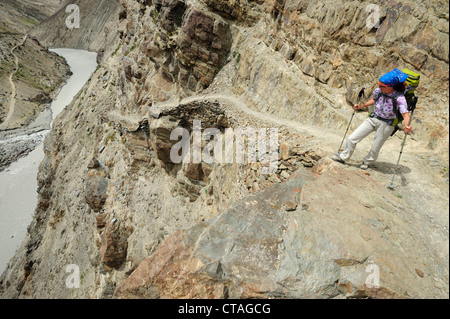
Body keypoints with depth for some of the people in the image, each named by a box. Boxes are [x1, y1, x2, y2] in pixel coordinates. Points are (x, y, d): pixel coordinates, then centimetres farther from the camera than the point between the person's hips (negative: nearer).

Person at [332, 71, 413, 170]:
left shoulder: (399, 98, -22)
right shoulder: (378, 91, -8)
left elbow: (405, 114, -27)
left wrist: (407, 126, -45)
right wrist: (361, 106, 11)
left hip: (386, 124, -4)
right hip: (373, 119, 4)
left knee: (375, 149, 7)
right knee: (351, 139, -1)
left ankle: (367, 162, 37)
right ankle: (343, 157, 19)